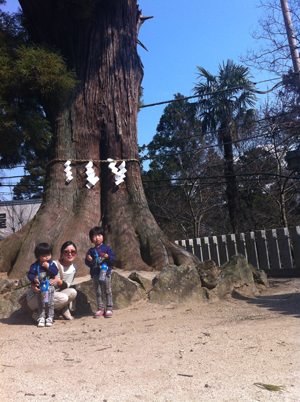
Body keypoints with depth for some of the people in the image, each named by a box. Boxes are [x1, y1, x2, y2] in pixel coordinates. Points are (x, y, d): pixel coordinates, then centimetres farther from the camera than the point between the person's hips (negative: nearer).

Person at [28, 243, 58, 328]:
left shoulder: (51, 263, -4)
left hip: (49, 286, 0)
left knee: (50, 303, 5)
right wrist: (34, 279, -21)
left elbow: (56, 272, -16)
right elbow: (30, 274, -3)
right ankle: (41, 318, 17)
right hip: (40, 288, 0)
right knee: (41, 304, 8)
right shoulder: (34, 265, -4)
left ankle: (50, 317, 15)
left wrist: (48, 267, -24)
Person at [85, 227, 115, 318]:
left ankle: (109, 308, 8)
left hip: (105, 272, -2)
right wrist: (89, 260, -14)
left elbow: (113, 257, -2)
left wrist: (107, 257, -21)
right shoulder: (91, 251, 10)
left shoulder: (106, 248, 3)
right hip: (95, 274, 3)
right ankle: (100, 308, 15)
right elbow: (87, 263, 8)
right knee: (98, 292, 7)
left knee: (107, 291, 1)